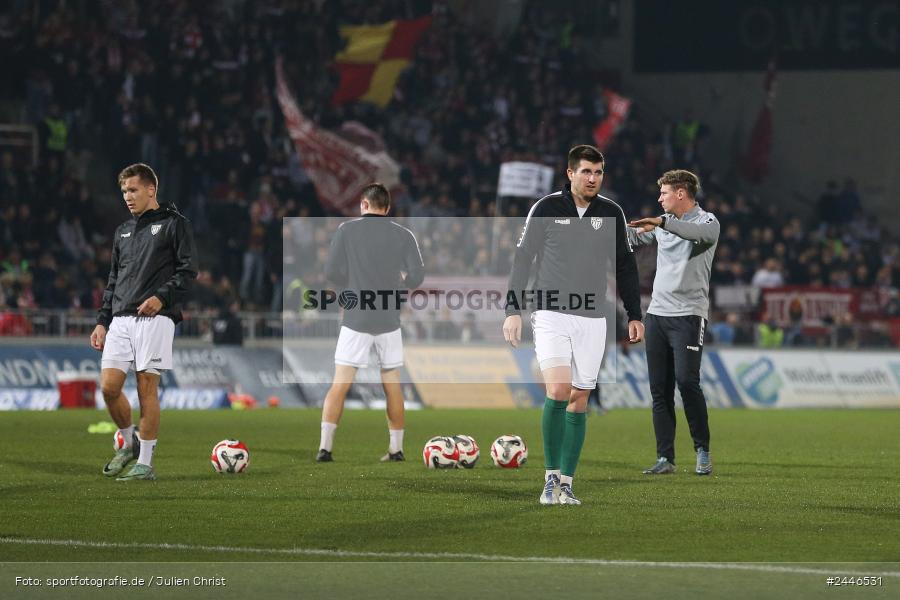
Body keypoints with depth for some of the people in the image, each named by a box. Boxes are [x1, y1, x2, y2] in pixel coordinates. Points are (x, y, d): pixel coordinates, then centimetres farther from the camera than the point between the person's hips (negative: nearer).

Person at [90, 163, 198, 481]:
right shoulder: (122, 232, 21)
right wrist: (102, 320, 15)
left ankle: (145, 462, 0)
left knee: (146, 388, -6)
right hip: (121, 320, 6)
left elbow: (188, 270, -5)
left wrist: (162, 296, -19)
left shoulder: (174, 224, 2)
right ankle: (129, 443, 18)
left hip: (155, 319, -6)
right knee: (109, 386, -4)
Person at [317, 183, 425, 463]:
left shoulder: (346, 230, -3)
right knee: (392, 384, 12)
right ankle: (396, 448, 13)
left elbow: (332, 273, -6)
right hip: (389, 321, 2)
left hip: (356, 319, -2)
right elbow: (416, 277, -2)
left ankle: (325, 447, -10)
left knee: (340, 384, -2)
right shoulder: (403, 235, 2)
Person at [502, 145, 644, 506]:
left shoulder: (611, 214, 6)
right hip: (551, 316, -3)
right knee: (558, 389, -19)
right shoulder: (546, 209, -2)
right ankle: (551, 477, -7)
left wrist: (634, 315, 11)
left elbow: (625, 266, 15)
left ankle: (565, 485, 9)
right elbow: (522, 259, 1)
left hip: (593, 320, 3)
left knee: (579, 401, 3)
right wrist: (513, 311, -5)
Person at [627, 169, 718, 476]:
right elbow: (632, 237, 30)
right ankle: (665, 459, 6)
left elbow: (701, 233, -30)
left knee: (686, 382, -15)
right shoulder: (663, 223, 15)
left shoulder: (707, 221, -6)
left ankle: (703, 452, -2)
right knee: (659, 389, 3)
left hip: (688, 315, -7)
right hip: (657, 313, 7)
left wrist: (661, 223, -40)